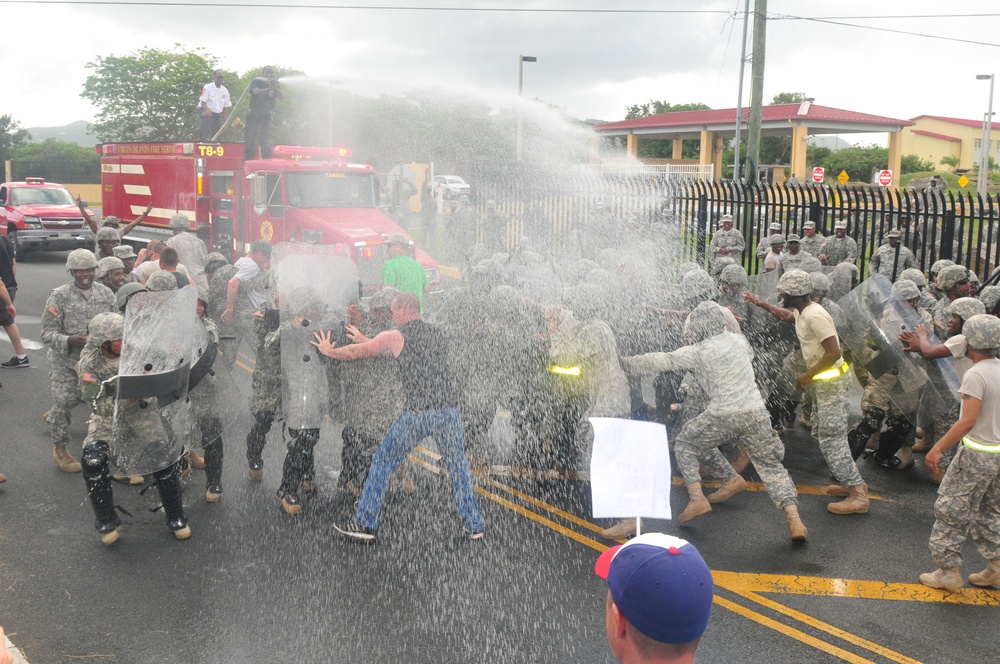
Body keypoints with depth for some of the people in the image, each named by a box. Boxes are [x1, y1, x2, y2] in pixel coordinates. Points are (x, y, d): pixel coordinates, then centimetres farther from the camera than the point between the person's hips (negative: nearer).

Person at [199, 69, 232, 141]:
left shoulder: (225, 91, 9)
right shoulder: (207, 88, -6)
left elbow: (226, 107, 11)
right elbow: (202, 102, -10)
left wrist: (225, 121, 3)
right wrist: (207, 109, -32)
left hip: (217, 115, 6)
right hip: (207, 114, -5)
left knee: (216, 137, 6)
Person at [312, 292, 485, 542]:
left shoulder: (396, 336, 2)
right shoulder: (438, 334, 19)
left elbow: (356, 353, 8)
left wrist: (328, 350, 29)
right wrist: (364, 339, 40)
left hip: (417, 413, -4)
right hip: (449, 409, 4)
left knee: (383, 461, 12)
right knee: (458, 466, 18)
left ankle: (366, 523, 15)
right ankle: (474, 526, 19)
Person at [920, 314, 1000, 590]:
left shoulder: (975, 375, -19)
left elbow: (968, 421, -23)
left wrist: (938, 448, -18)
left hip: (978, 454, -8)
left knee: (951, 510, 3)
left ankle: (948, 571, 8)